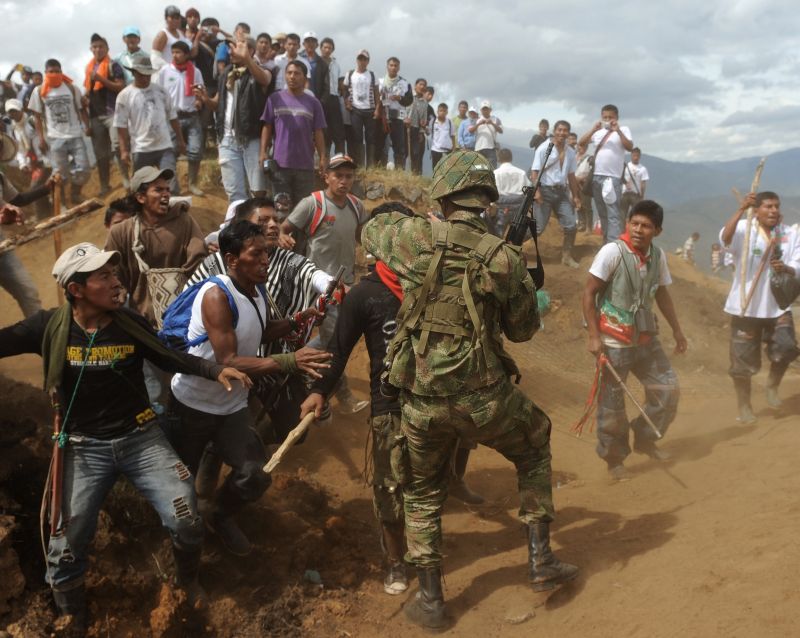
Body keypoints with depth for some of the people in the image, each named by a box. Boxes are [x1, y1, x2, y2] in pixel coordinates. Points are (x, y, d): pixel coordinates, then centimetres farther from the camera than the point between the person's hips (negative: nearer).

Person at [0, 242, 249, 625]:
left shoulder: (129, 323, -5)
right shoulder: (50, 327, -10)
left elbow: (170, 359, 6)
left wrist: (215, 371, -7)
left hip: (140, 437, 1)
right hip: (84, 448, -1)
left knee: (186, 522, -7)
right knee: (67, 545, 2)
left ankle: (187, 580, 28)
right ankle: (72, 620, 31)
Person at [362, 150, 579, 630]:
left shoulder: (414, 238, -5)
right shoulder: (505, 258, -7)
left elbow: (372, 229, 17)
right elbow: (524, 329, 5)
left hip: (421, 400, 1)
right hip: (483, 396, -1)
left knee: (422, 494, 22)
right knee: (535, 451, 28)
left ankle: (430, 600, 28)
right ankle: (541, 561, 30)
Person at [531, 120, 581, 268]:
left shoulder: (570, 152, 10)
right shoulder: (544, 148, -8)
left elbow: (571, 175, 17)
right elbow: (535, 171, -11)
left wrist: (575, 195, 16)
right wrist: (536, 191, -22)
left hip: (561, 191, 6)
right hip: (545, 190, -6)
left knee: (571, 225, 3)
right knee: (538, 227, -7)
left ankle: (566, 256, 18)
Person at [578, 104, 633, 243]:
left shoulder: (623, 130, 2)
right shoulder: (598, 131, 13)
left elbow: (630, 147, -13)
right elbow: (581, 142, 3)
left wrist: (617, 130, -19)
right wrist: (593, 129, -9)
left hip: (613, 178, -6)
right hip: (596, 176, 6)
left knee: (614, 215, -13)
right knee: (602, 214, 13)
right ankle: (606, 243, 22)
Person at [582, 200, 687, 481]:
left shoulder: (658, 255, 2)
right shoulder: (612, 251, -16)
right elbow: (589, 293, -14)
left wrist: (676, 329, 20)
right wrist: (594, 336, -18)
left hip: (646, 338, 6)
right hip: (614, 342, -6)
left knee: (667, 388, 10)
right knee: (612, 404, 3)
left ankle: (644, 439, 30)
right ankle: (614, 458, 22)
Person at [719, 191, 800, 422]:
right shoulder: (744, 229, -8)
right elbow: (725, 238, -30)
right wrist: (741, 209, -41)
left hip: (778, 306, 3)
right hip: (746, 306, -2)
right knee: (743, 361, 6)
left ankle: (772, 386, 18)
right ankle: (744, 406, 25)